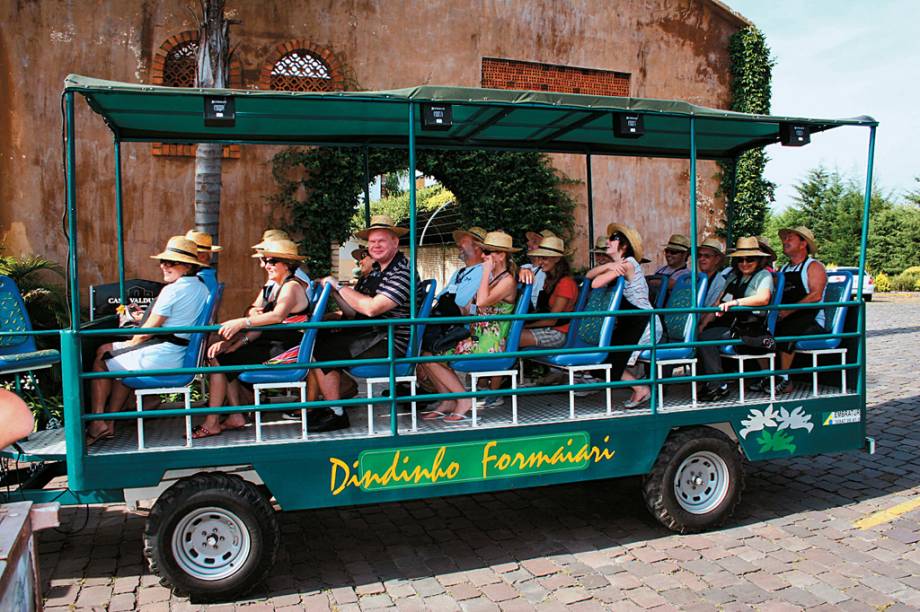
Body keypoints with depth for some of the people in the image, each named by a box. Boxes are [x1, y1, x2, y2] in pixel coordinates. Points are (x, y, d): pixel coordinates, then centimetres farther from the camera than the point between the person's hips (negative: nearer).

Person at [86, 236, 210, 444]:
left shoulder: (172, 290, -18)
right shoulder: (201, 287, 7)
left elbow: (147, 331, -13)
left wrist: (131, 342, 8)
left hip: (161, 358, -9)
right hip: (182, 358, 9)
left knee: (101, 361, 15)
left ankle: (97, 423, 17)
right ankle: (109, 423, 27)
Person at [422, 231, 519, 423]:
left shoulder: (507, 280, -12)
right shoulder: (493, 278, 17)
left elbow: (482, 302, -28)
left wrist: (486, 272, -18)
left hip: (491, 344, -9)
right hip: (478, 338, 9)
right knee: (428, 353, -4)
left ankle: (464, 400, -6)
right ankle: (448, 402, 0)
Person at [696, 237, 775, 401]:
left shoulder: (764, 275, 3)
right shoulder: (733, 276, 25)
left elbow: (763, 298, -18)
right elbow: (718, 303, 19)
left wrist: (735, 302, -29)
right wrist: (704, 322, 4)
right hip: (728, 323, 8)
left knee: (706, 338, -28)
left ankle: (718, 386, -23)